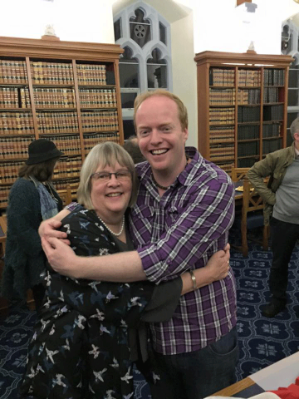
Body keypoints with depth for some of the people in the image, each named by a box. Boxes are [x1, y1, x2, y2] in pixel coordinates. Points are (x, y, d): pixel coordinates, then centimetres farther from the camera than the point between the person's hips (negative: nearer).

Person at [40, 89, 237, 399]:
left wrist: (76, 266, -28)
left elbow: (167, 259, -32)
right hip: (154, 335, 4)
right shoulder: (135, 177, -8)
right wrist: (51, 223, -14)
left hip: (206, 340, -3)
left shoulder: (213, 185, -23)